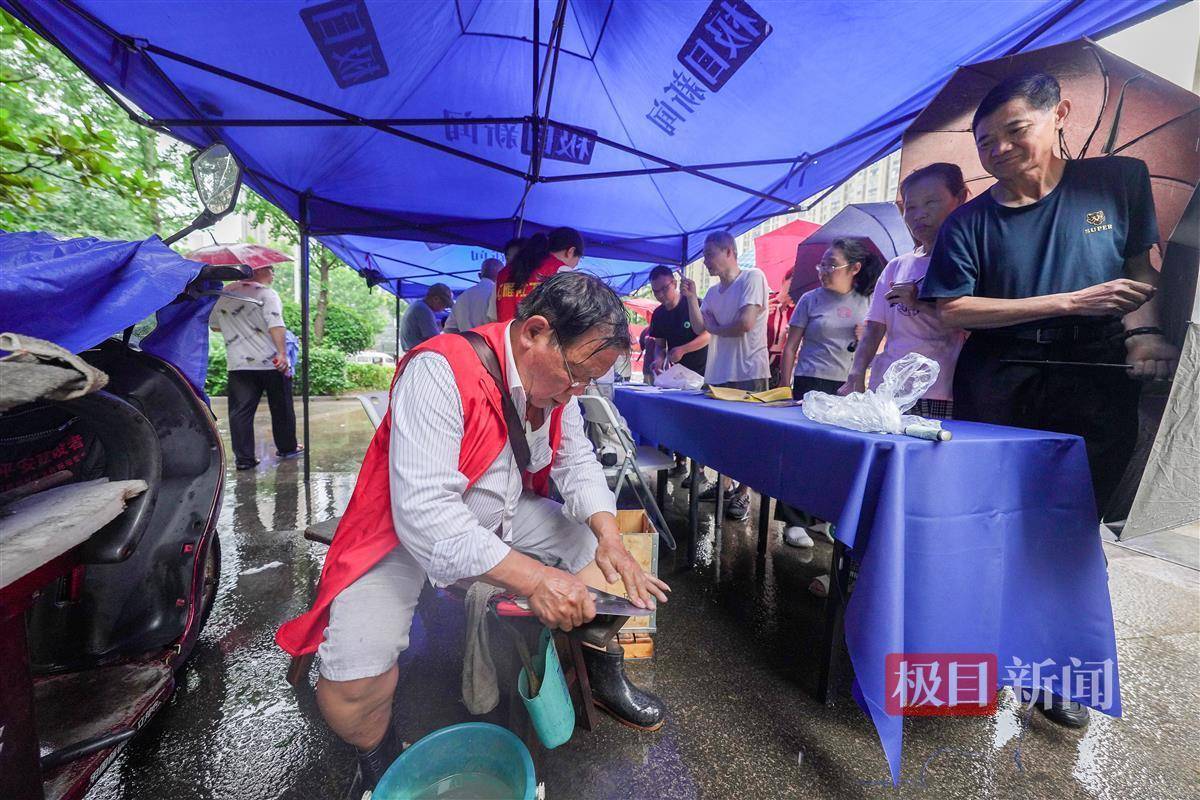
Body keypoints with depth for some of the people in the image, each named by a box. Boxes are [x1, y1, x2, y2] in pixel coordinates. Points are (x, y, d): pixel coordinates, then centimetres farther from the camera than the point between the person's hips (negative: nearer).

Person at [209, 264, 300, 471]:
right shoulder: (267, 293, -6)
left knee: (240, 411, 5)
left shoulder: (225, 294, 12)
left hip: (238, 364, 4)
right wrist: (282, 354, -26)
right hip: (272, 362, -4)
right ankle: (287, 448, 23)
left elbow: (214, 325, 23)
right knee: (281, 407, 11)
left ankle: (243, 458, 5)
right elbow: (276, 325, -20)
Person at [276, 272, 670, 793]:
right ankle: (380, 759, 16)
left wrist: (610, 538, -19)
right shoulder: (441, 373, -31)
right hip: (411, 531, -5)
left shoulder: (556, 378, -8)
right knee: (349, 690, -21)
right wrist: (531, 578, -39)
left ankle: (605, 678, 22)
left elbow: (577, 463, -3)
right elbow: (424, 514, -36)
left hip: (505, 513, 6)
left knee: (600, 543, -2)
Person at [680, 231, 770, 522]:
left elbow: (746, 324, -16)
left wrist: (716, 329, 0)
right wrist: (691, 298, -1)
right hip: (718, 374, 7)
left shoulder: (752, 277, -6)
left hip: (748, 372, -7)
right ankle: (724, 484, 28)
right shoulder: (713, 292, 16)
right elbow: (699, 328, 9)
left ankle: (743, 494, 11)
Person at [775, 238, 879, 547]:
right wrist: (784, 389, -5)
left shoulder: (867, 302, 10)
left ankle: (821, 516, 23)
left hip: (849, 388, 3)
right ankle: (794, 522, 5)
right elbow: (790, 348, 1)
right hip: (811, 383, -3)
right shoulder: (811, 299, 2)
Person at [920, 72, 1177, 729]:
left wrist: (1145, 332, -7)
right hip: (996, 388, -1)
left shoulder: (1120, 180, 6)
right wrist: (1069, 302, -13)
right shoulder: (969, 223, 0)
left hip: (1096, 385, 1)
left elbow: (1141, 267, 11)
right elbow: (953, 310, -8)